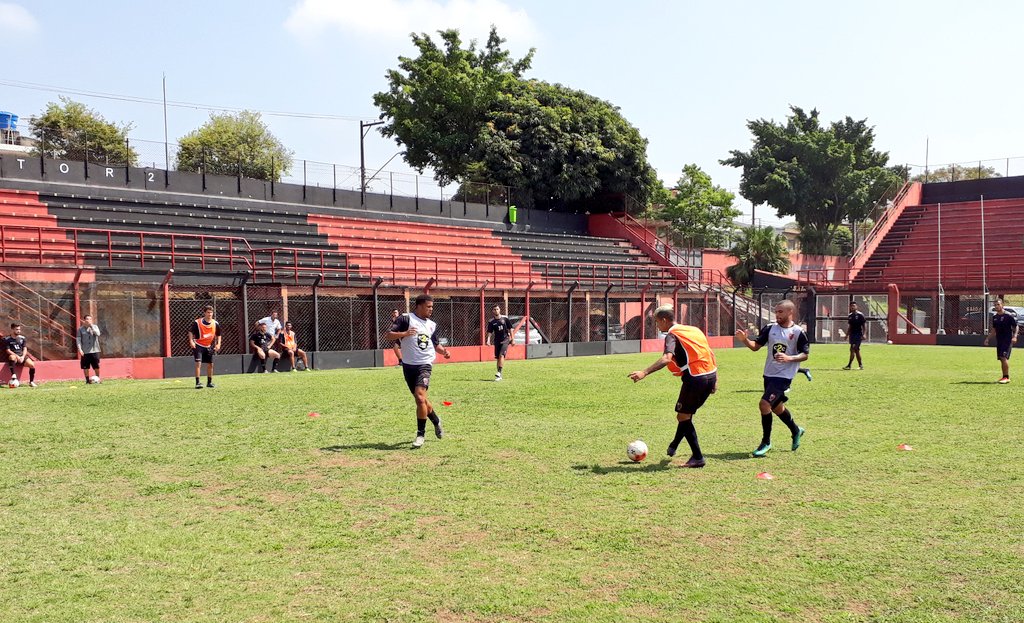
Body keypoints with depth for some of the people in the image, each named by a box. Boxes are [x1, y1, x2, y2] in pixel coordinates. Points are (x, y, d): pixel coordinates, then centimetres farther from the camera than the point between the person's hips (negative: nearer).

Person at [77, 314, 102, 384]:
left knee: (96, 366, 1)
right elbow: (78, 339, 1)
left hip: (94, 350, 0)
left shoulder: (95, 327, 5)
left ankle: (98, 379, 16)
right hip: (85, 351, 0)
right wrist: (80, 349, -10)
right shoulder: (81, 329, 3)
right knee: (85, 367, 2)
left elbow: (98, 334, -14)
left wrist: (91, 326, -14)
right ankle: (87, 380, 13)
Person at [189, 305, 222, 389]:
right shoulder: (197, 322, -12)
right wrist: (191, 341, -18)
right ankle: (197, 383, -13)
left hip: (209, 346, 4)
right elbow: (191, 332, -3)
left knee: (210, 364, 8)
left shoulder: (215, 324, -1)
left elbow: (218, 335, 11)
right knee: (198, 363, -15)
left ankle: (209, 382, 22)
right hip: (198, 346, -4)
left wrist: (218, 344, -2)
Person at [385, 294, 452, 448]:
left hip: (425, 364, 1)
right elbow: (388, 335, -13)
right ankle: (436, 421, 39)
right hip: (408, 365, -1)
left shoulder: (432, 325, 11)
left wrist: (443, 351, 4)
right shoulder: (406, 318, -5)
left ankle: (420, 434, -10)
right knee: (420, 399, 11)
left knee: (420, 397, -19)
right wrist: (404, 333, -31)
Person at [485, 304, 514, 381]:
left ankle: (499, 372, -23)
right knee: (497, 358, 6)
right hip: (497, 341, 3)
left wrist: (512, 339, 7)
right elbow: (489, 332, -2)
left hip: (505, 340, -3)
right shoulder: (491, 321, 1)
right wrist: (488, 340, -19)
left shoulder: (505, 318, -1)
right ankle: (499, 376, 15)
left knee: (501, 355, -20)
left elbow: (510, 329, 6)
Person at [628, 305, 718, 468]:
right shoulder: (694, 329, 18)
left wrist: (644, 372, -34)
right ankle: (673, 447, 38)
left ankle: (697, 458, 5)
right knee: (686, 413, 23)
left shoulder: (672, 335, -7)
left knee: (683, 416, 5)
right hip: (710, 376, 8)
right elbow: (710, 354, 19)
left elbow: (667, 358, -26)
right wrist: (714, 379, 23)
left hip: (695, 378, -8)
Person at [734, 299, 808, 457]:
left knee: (764, 404, -17)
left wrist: (789, 358, -22)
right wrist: (744, 340, -16)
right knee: (776, 407, 20)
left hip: (784, 376, -6)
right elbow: (756, 346, 3)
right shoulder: (770, 328, 3)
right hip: (769, 374, 6)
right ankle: (796, 431, 46)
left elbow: (805, 355, -5)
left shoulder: (798, 332, -9)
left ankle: (766, 442, -2)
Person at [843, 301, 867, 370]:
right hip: (852, 334, 6)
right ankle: (861, 365, 17)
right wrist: (847, 335, 17)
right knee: (856, 350, 9)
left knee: (853, 349, -13)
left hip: (858, 335, -6)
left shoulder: (860, 315, -6)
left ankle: (849, 365, -15)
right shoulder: (850, 316, 12)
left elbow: (864, 325, -6)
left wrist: (863, 334, -13)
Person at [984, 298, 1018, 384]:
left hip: (1007, 340, -7)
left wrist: (1014, 336, -18)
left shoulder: (1008, 316, -7)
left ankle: (1006, 377, -11)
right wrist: (988, 338, 15)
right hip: (999, 341, 7)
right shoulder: (995, 317, 12)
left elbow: (1016, 327, -5)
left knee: (1004, 358, -15)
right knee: (1001, 359, 7)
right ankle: (1004, 377, 14)